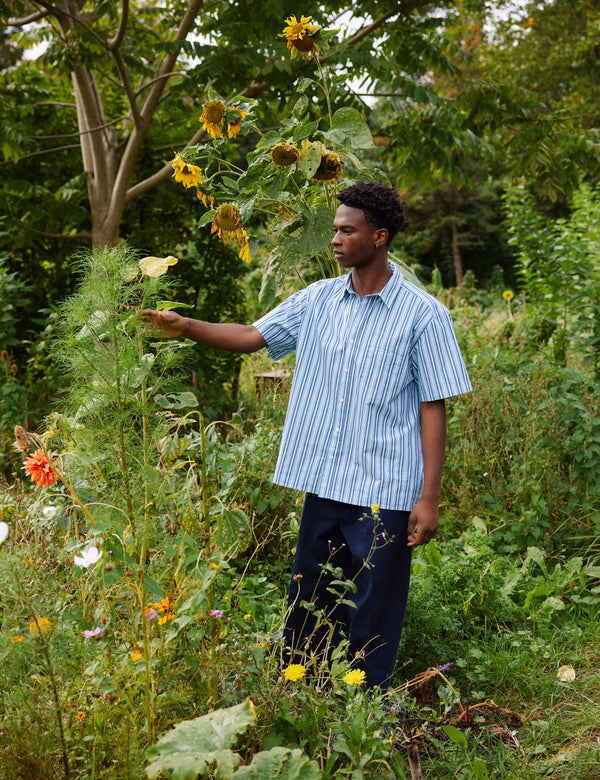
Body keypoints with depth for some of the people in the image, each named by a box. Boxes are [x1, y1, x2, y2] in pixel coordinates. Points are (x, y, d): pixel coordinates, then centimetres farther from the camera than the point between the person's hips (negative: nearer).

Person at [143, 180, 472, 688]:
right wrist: (186, 327, -8)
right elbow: (250, 336, 8)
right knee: (308, 608, 15)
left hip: (384, 492, -5)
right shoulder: (319, 300, 7)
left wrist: (430, 498, -9)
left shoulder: (423, 315, -6)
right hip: (323, 483, 5)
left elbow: (434, 408, -6)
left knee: (371, 620, 5)